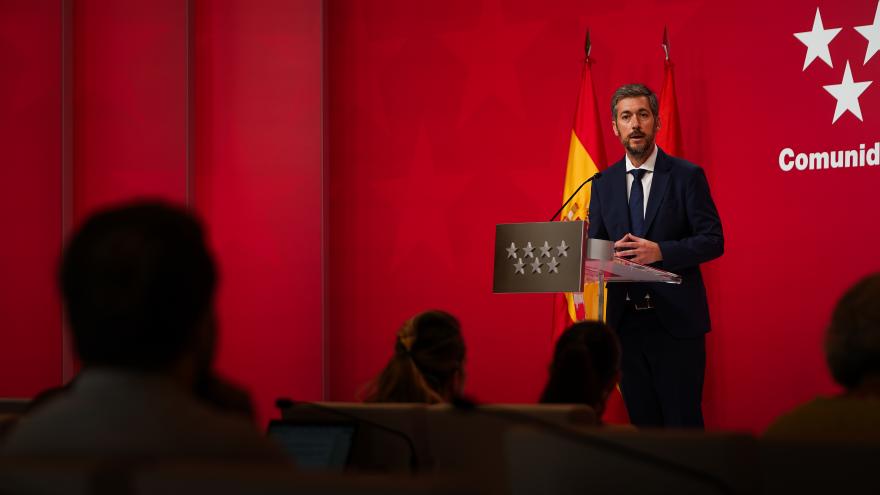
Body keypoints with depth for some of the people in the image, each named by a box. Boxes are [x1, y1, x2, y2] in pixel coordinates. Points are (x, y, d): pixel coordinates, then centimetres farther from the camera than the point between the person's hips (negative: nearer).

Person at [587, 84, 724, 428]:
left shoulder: (687, 176, -1)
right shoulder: (603, 183, 11)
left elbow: (713, 240, -6)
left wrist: (660, 251, -21)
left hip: (676, 321, -4)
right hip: (626, 321, 4)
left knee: (682, 420, -3)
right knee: (642, 420, 8)